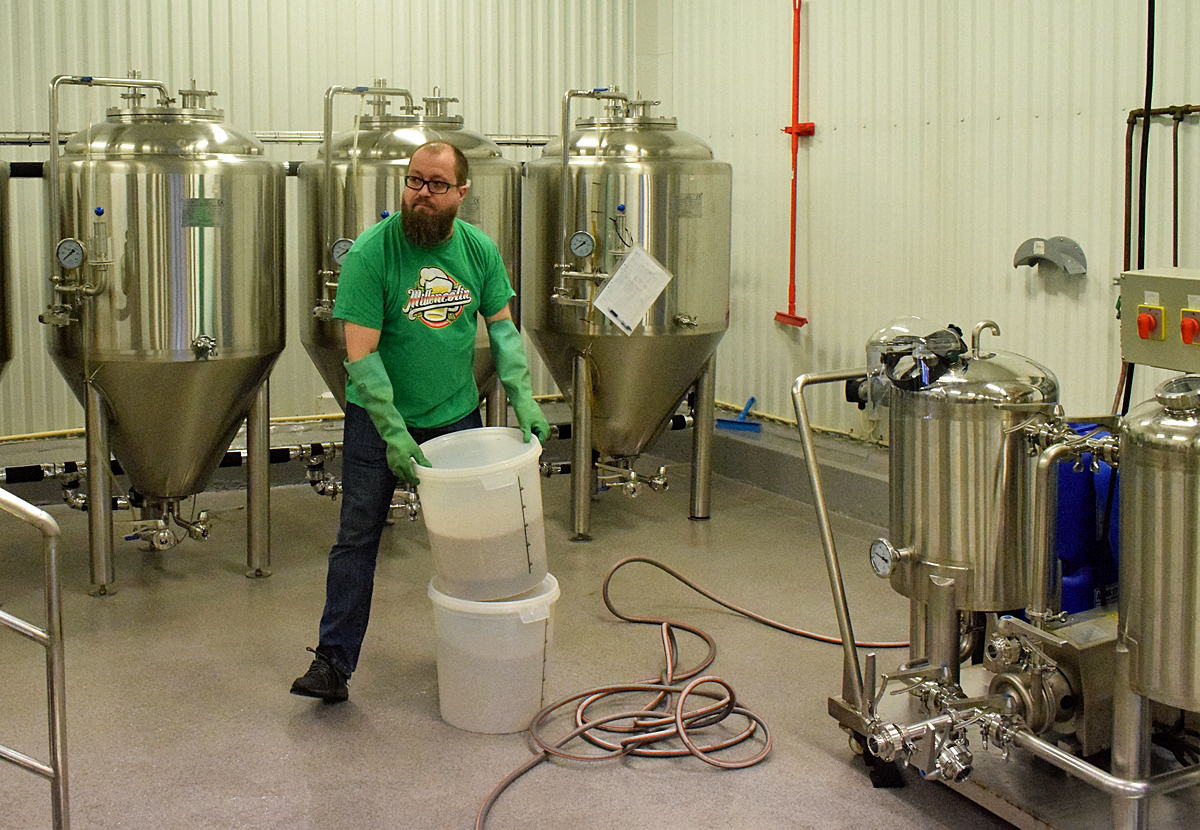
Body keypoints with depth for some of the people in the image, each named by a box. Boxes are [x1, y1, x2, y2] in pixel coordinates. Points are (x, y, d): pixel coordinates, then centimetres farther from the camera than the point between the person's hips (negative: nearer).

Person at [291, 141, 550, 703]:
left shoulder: (479, 249, -4)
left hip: (456, 414, 4)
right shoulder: (371, 253, -18)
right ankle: (334, 659, 9)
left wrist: (523, 398, -7)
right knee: (357, 538, 1)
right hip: (378, 416, -3)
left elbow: (502, 326, 6)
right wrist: (395, 434, -25)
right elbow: (361, 355, -20)